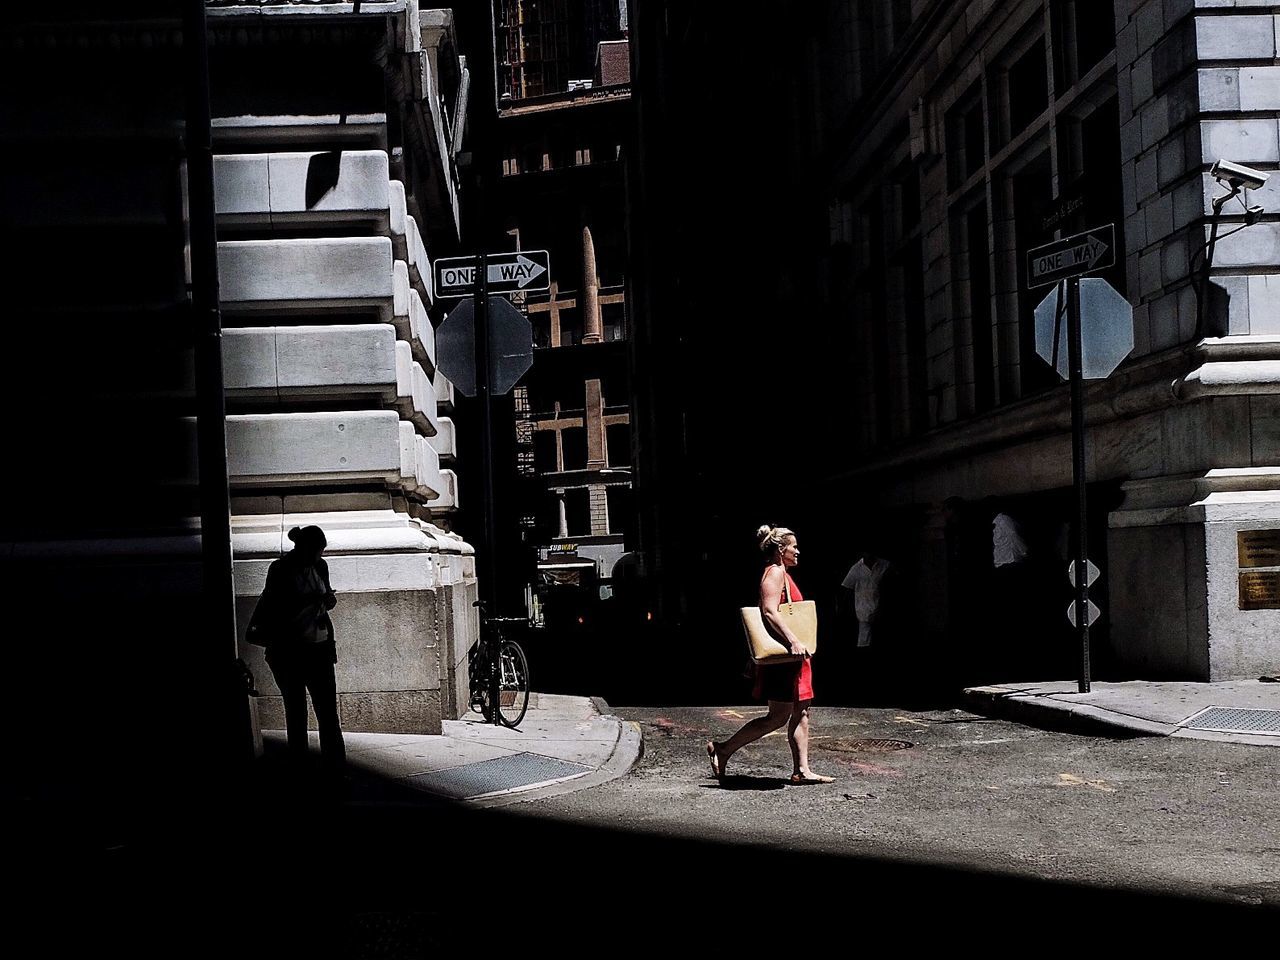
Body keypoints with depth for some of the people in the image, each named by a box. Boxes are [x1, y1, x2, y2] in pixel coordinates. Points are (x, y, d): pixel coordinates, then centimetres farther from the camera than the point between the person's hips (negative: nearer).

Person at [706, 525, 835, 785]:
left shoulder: (782, 573, 18)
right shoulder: (775, 572, -13)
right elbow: (770, 612, -26)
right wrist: (793, 641, -33)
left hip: (791, 654, 11)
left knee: (801, 712, 9)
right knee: (778, 717, -7)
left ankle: (801, 770, 11)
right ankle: (723, 750, -1)